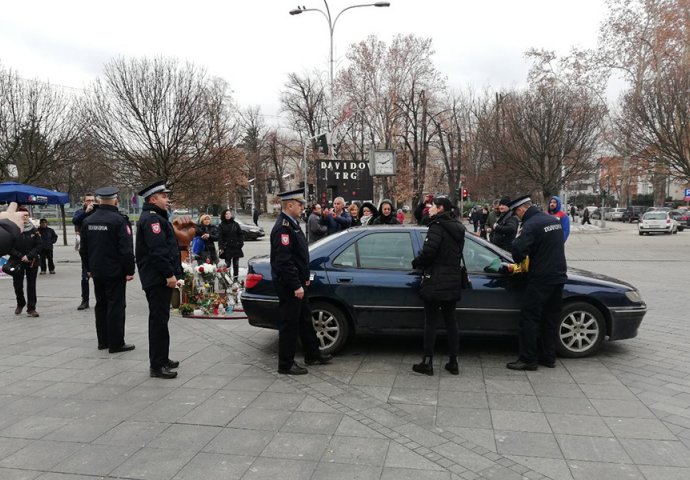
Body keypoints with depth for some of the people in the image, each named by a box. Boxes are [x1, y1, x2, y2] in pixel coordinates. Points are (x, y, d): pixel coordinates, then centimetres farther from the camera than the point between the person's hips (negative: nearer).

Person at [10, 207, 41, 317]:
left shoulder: (34, 230, 0)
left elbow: (39, 246, -4)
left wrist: (28, 256, -14)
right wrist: (21, 256, -14)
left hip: (32, 262, 0)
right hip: (17, 262, 0)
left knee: (31, 285, 1)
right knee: (18, 286, 7)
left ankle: (31, 308, 6)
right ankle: (20, 304, 32)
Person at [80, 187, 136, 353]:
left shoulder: (87, 221, 7)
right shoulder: (119, 220, -14)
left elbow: (83, 248, 14)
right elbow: (126, 248, -17)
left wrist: (89, 268, 21)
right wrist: (129, 270, -11)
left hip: (96, 271, 7)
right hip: (115, 271, -6)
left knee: (101, 305, 15)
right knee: (116, 306, -2)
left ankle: (103, 341, 23)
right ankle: (116, 343, 1)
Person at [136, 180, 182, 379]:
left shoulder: (156, 217, 20)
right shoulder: (151, 219, -15)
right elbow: (157, 250, -24)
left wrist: (172, 273, 20)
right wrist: (169, 274, -23)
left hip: (159, 278, 11)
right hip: (158, 279, -11)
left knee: (160, 319, 16)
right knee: (159, 320, -6)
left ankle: (162, 359, 27)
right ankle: (157, 365, -1)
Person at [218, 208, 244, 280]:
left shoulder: (235, 224, 7)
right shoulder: (221, 226, 3)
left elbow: (241, 235, 8)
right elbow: (220, 237, -2)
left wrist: (240, 243, -3)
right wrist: (221, 247, -10)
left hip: (236, 248, 2)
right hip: (227, 249, -1)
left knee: (236, 264, 6)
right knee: (227, 264, 0)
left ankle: (235, 278, 13)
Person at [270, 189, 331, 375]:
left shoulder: (292, 224, 12)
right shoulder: (282, 227, -20)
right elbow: (283, 261, -25)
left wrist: (304, 278, 17)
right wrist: (296, 286, -24)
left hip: (297, 284, 10)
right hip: (289, 286, -10)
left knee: (305, 319, 19)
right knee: (289, 324, 0)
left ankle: (312, 355, 33)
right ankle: (286, 365, 12)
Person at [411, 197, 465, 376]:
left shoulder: (437, 226, -11)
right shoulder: (458, 228, 15)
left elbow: (429, 251, -22)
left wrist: (416, 263, -5)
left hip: (435, 281, -8)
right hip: (453, 281, 8)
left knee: (430, 321, -1)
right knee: (450, 321, 12)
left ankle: (427, 363, 3)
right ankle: (453, 362, 17)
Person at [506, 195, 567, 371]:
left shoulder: (531, 224, -16)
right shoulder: (555, 220, 12)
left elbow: (517, 248, -26)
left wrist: (519, 260, -4)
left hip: (541, 279, -8)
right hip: (559, 277, 8)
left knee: (529, 318, -1)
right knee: (551, 317, 14)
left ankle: (528, 359, 2)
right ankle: (548, 357, 21)